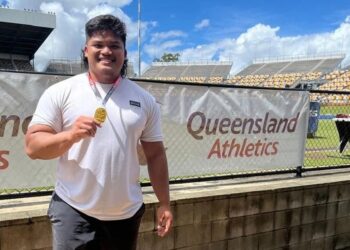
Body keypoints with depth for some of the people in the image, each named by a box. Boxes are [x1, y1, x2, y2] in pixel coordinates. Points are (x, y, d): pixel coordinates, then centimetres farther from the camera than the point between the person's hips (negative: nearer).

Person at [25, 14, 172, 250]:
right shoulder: (60, 93, -4)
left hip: (126, 213, 3)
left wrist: (164, 204, 6)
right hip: (74, 211, -2)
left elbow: (155, 155, 6)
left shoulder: (145, 100, 3)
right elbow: (33, 146, -7)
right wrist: (71, 135, -24)